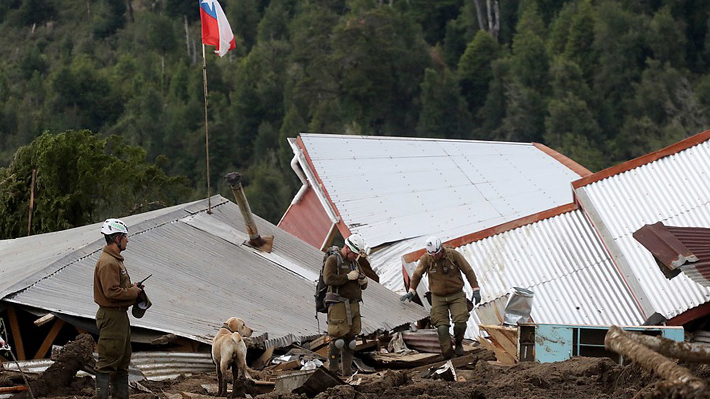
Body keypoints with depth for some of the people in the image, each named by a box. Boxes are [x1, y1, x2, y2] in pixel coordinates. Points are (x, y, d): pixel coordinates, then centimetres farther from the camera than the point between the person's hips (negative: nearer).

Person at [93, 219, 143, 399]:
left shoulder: (115, 259, 16)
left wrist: (132, 287, 6)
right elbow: (112, 292, -25)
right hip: (112, 317, -11)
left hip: (120, 316, 11)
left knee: (123, 360, 16)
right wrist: (133, 292, -13)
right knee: (108, 361, -8)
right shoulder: (107, 262, -19)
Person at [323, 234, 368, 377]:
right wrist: (348, 277, -20)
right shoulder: (333, 260, -4)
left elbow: (363, 286, 20)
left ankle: (347, 371, 7)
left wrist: (363, 281, -3)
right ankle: (332, 369, -8)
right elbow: (329, 279, -19)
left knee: (350, 339, 5)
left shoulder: (355, 263, 18)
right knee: (338, 338, -12)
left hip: (353, 305, 7)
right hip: (338, 305, -7)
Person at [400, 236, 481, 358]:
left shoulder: (453, 254, -10)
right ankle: (447, 353, -5)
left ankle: (458, 343, 16)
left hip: (456, 295, 0)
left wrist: (476, 290, -4)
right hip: (438, 297, 0)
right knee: (442, 327, -14)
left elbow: (468, 271, -3)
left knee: (460, 322, -14)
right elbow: (417, 275, 8)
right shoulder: (426, 259, -9)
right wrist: (411, 292, 6)